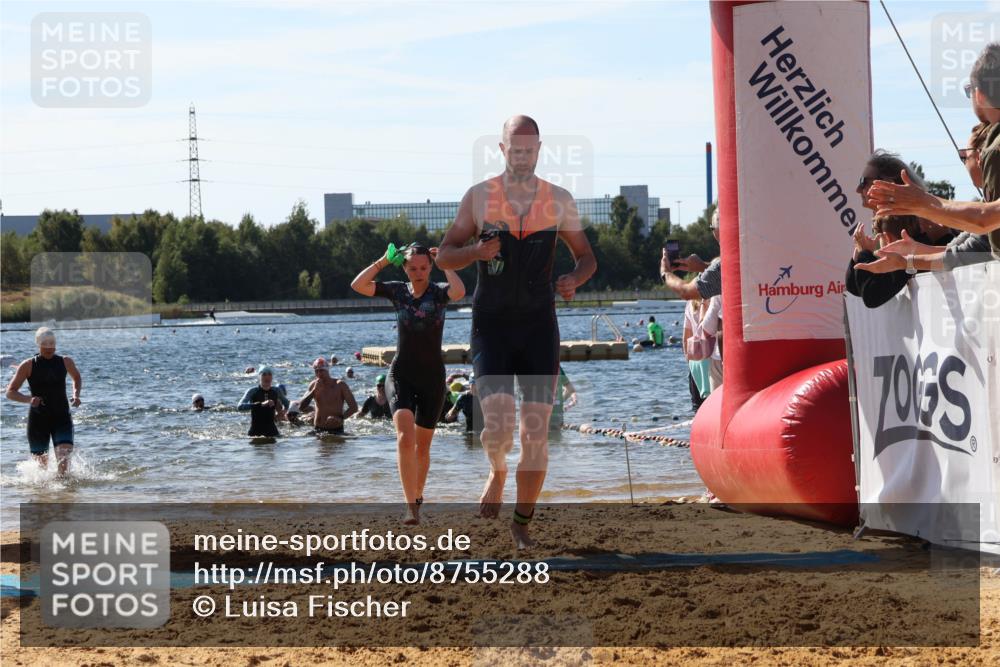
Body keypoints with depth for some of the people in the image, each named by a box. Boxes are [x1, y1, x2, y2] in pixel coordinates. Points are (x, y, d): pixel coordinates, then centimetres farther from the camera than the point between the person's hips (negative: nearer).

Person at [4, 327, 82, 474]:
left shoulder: (65, 362, 0)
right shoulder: (28, 365, -7)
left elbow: (77, 378, 23)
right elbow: (10, 392, -4)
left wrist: (76, 394, 3)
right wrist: (28, 399, -23)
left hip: (61, 418, 1)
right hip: (38, 419, -1)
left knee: (63, 459, -19)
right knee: (41, 466, 7)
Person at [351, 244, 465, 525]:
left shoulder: (438, 291, -3)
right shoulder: (397, 291, 3)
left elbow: (459, 292, -27)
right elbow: (358, 285, -6)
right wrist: (383, 261, -9)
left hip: (432, 377, 0)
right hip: (401, 374, 0)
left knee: (422, 445, 10)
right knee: (405, 436, -21)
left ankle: (418, 497, 33)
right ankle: (411, 507, -26)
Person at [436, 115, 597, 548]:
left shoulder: (559, 200, 4)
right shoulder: (479, 197, 0)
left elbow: (586, 256, 14)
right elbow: (444, 256, 5)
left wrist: (575, 279, -9)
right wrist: (477, 251, -16)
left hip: (539, 325, 2)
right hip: (490, 325, -1)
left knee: (537, 434, -1)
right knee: (498, 418, -19)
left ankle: (522, 522, 13)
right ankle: (497, 472, 15)